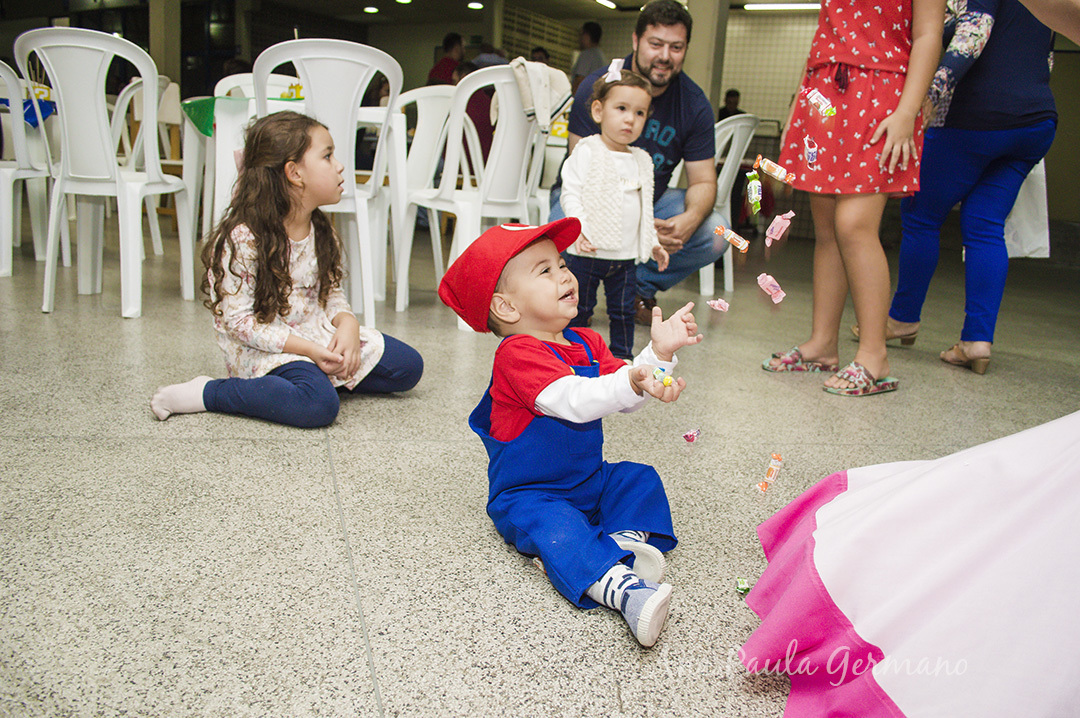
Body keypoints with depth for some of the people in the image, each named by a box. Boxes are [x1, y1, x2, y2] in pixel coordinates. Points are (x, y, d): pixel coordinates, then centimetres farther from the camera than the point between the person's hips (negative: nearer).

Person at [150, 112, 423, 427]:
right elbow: (239, 321, -19)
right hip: (263, 349, -7)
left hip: (317, 332, 7)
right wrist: (307, 349, -24)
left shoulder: (321, 231, 4)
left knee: (408, 366, 1)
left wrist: (347, 323, -12)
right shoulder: (243, 239, -19)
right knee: (318, 405, -36)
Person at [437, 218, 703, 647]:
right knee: (558, 531, -34)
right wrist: (630, 382, -48)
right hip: (528, 496, -8)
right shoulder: (517, 355, -22)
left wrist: (659, 353, -15)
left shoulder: (586, 343, 5)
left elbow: (624, 399, -2)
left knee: (641, 479, -3)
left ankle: (627, 539, -24)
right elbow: (575, 401, -35)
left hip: (589, 481, 9)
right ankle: (621, 587, -51)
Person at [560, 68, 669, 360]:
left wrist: (653, 243, 17)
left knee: (623, 311, 11)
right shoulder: (587, 152, -7)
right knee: (579, 309, 6)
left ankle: (622, 355, 25)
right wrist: (579, 229, -26)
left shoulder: (642, 161, 12)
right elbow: (570, 193, -13)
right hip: (588, 251, -5)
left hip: (627, 255, 5)